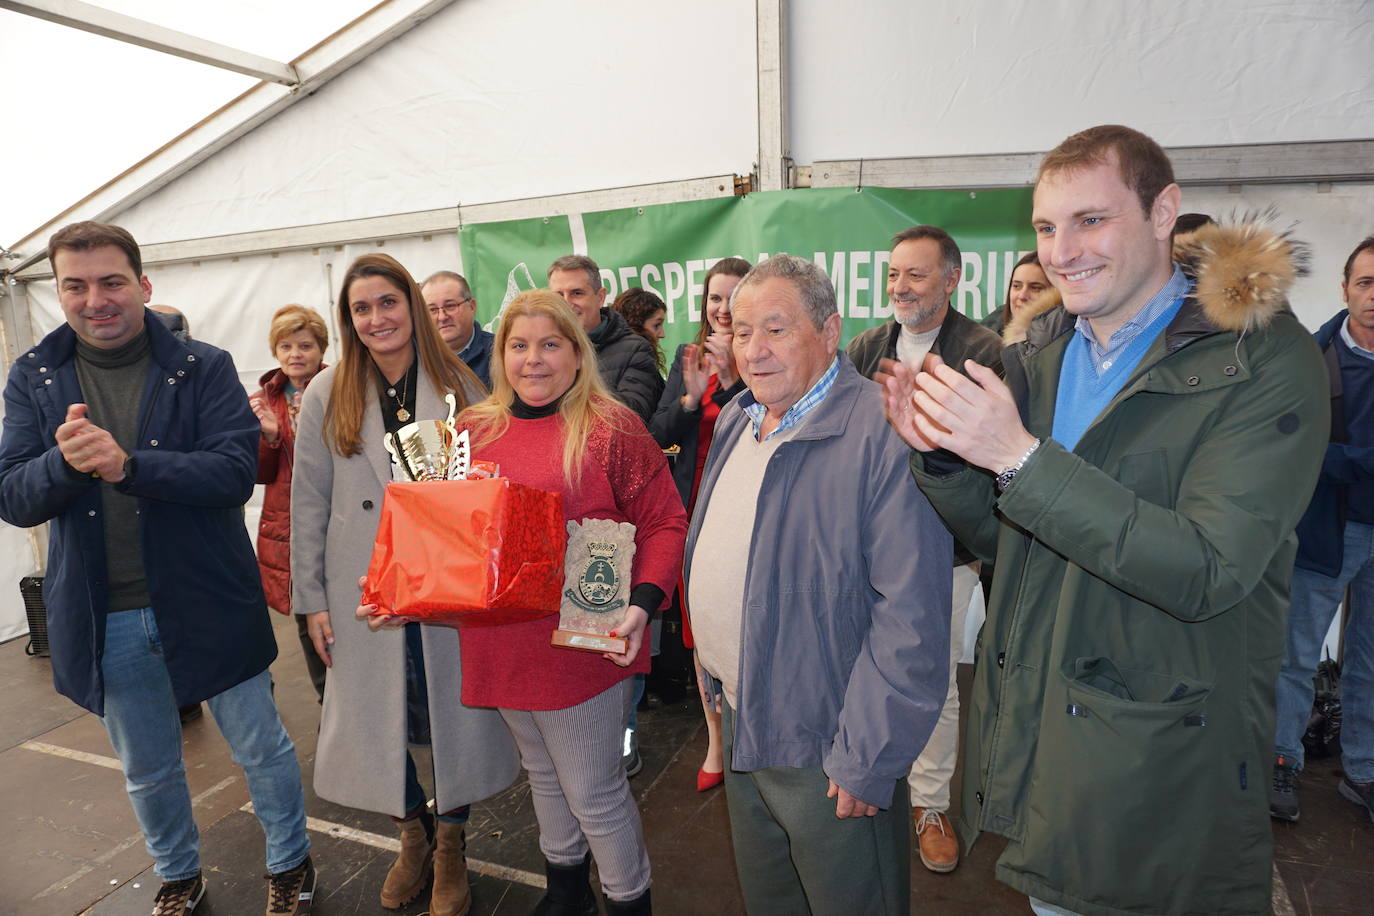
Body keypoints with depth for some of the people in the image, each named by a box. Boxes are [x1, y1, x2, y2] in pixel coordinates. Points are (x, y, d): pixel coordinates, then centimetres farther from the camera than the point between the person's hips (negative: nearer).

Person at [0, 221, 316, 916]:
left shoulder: (204, 368, -8)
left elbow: (235, 472, -19)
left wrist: (128, 464, -31)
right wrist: (63, 462, -26)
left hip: (207, 602, -3)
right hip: (103, 619, 3)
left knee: (261, 749, 12)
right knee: (147, 772, 22)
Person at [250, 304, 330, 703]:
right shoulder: (262, 402, 8)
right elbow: (261, 475, 7)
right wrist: (269, 435, -11)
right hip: (287, 528, 4)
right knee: (307, 620, 11)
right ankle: (330, 702, 30)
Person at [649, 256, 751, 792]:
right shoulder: (689, 357, 8)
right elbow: (659, 437, 3)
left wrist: (731, 376, -24)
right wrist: (690, 396, -14)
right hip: (696, 510, 5)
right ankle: (716, 742, 31)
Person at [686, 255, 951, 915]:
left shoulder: (883, 434, -23)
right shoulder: (735, 420, 4)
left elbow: (912, 617, -25)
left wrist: (867, 762, -21)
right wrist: (714, 672, 14)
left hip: (825, 750, -7)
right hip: (740, 723, 8)